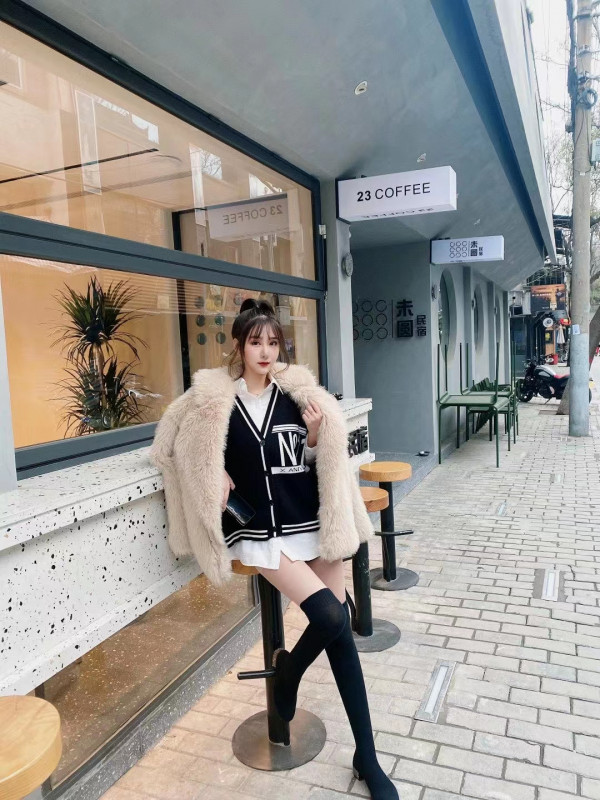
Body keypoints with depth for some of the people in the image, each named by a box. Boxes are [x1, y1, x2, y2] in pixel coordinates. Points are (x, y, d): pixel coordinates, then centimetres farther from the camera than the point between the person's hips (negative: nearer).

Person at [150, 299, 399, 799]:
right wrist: (218, 475, -6)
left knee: (340, 631, 4)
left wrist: (315, 434, -14)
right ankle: (286, 670, 16)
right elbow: (187, 452, 9)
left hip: (310, 523, 3)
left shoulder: (297, 393, 1)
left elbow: (319, 465, 6)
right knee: (331, 619, -19)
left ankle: (367, 756, 22)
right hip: (258, 532, -2)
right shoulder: (212, 400, -4)